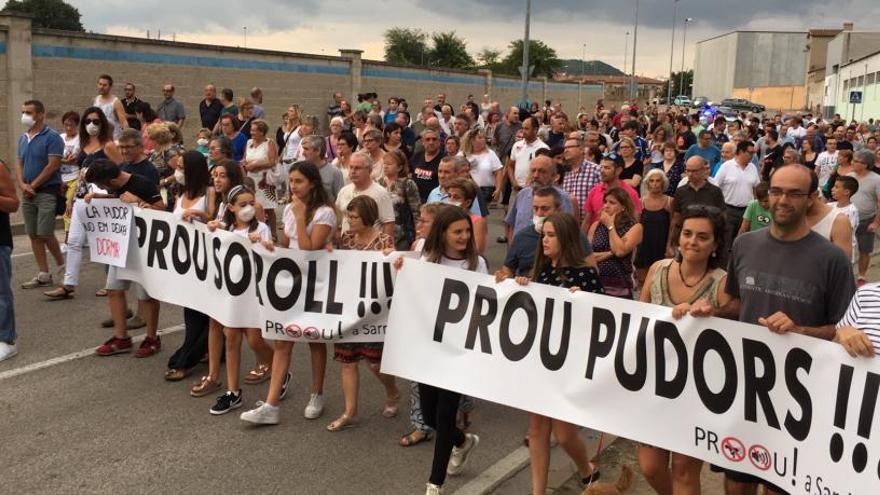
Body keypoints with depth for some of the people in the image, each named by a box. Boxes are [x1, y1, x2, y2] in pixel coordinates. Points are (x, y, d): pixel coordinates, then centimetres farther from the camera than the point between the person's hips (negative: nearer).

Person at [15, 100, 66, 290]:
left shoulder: (52, 137, -9)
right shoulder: (23, 138, 14)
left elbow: (53, 165, -15)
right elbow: (19, 163, 14)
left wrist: (33, 186, -11)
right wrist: (23, 184, -4)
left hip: (47, 191, -7)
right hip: (28, 193, 7)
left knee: (45, 233, -9)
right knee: (33, 235, 6)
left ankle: (61, 265, 12)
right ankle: (43, 274, 12)